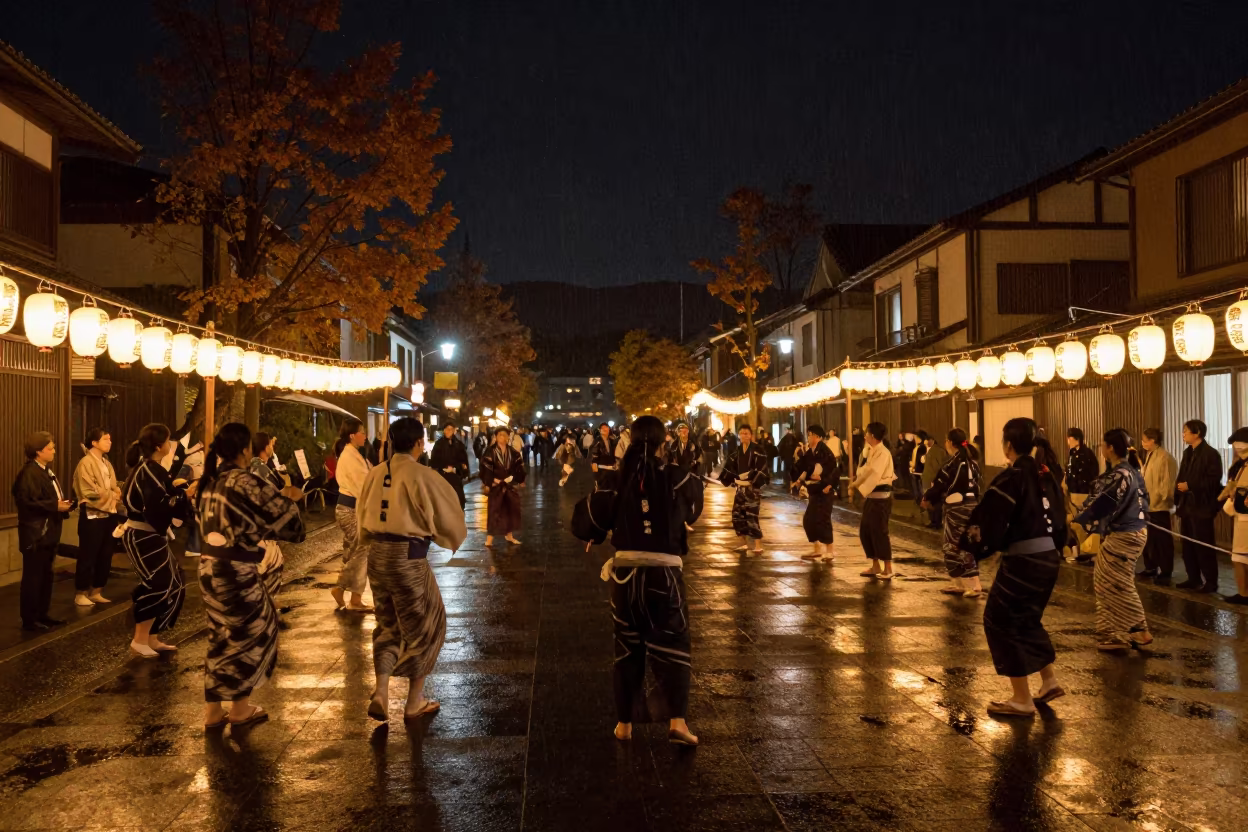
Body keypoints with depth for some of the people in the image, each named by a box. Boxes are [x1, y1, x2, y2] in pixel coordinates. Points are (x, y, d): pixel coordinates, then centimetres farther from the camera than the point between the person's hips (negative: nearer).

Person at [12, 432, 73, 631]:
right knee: (33, 577, -2)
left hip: (48, 533, 10)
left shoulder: (46, 471, 14)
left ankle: (42, 614, 24)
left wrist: (64, 504, 3)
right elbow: (27, 503, -24)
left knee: (46, 575, 15)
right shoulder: (29, 473, -17)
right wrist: (56, 506, -23)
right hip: (35, 535, -10)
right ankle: (29, 619, 5)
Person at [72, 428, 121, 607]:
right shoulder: (86, 462, -10)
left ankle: (96, 592, 20)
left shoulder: (106, 463, 15)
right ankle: (80, 594, 10)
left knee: (105, 555, 11)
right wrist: (112, 496, -8)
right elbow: (90, 492, -18)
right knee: (88, 556, -1)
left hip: (109, 514, 8)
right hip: (92, 515, -8)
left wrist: (117, 493, -4)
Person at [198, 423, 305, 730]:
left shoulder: (211, 481, 7)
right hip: (238, 571, -8)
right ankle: (240, 708, 22)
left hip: (210, 566, 8)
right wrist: (288, 497, 10)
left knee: (220, 636, 17)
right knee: (249, 634, 10)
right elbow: (281, 515, -11)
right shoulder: (246, 481, -17)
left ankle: (213, 711, 23)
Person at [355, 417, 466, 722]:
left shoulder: (375, 473, 3)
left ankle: (380, 693, 8)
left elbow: (362, 515, 15)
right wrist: (456, 541, 14)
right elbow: (447, 517, -6)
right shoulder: (421, 476, -15)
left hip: (377, 556, 6)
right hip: (408, 558, -6)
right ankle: (414, 702, 22)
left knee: (388, 625, 22)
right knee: (424, 627, 13)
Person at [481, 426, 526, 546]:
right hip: (496, 486, -4)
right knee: (494, 511, -7)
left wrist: (513, 478, -4)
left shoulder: (513, 452, 7)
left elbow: (519, 467, 7)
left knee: (511, 510, 9)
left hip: (510, 485, 5)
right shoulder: (490, 452, -6)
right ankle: (489, 538, -4)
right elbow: (485, 468, -10)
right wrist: (489, 482, -18)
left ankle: (509, 535, 22)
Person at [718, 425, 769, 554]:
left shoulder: (757, 450, -9)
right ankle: (745, 543, 19)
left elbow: (761, 469, -17)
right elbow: (731, 467, 15)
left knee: (752, 516, -11)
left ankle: (758, 545, -2)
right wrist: (726, 480, 8)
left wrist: (754, 481, -25)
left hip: (752, 487, -7)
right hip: (740, 487, 7)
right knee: (737, 515, 7)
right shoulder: (737, 451, 11)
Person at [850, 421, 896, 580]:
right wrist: (856, 481, -3)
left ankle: (888, 569, 4)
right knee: (865, 531, 13)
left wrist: (856, 484, -16)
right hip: (871, 496, 10)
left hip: (880, 497, -10)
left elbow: (873, 474, -24)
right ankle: (876, 567, 23)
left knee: (879, 532, -6)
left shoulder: (882, 453, -17)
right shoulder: (872, 452, 13)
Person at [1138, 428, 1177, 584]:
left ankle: (1165, 572, 8)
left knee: (1162, 539, 0)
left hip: (1159, 505, -9)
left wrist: (1157, 499, -18)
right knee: (1149, 538, 17)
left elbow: (1167, 483, -19)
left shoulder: (1165, 457, -16)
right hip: (1149, 504, 9)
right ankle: (1151, 567, 28)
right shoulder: (1150, 455, 11)